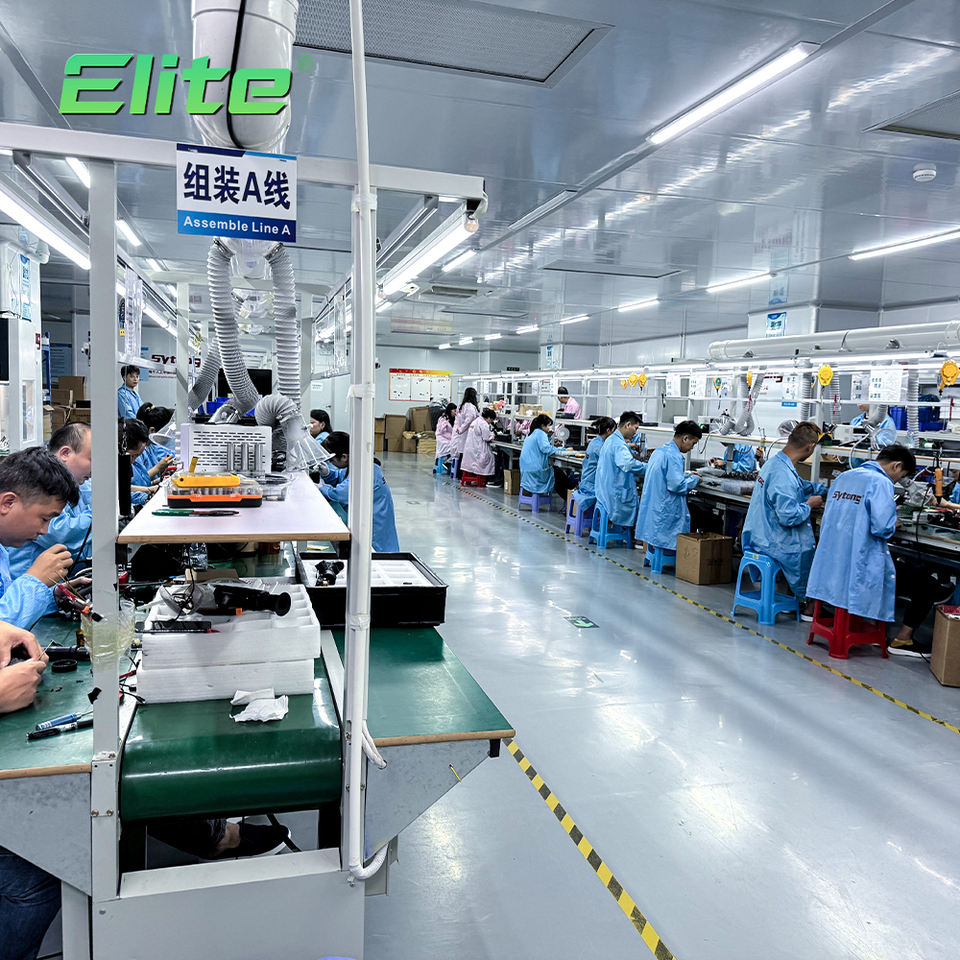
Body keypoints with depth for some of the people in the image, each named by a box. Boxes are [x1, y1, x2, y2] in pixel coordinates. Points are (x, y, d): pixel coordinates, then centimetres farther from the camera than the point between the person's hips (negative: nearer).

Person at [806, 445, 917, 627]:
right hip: (860, 562, -8)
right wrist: (893, 526, 0)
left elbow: (826, 520, 19)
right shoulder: (881, 483, -12)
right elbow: (881, 527, -21)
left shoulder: (843, 477, 13)